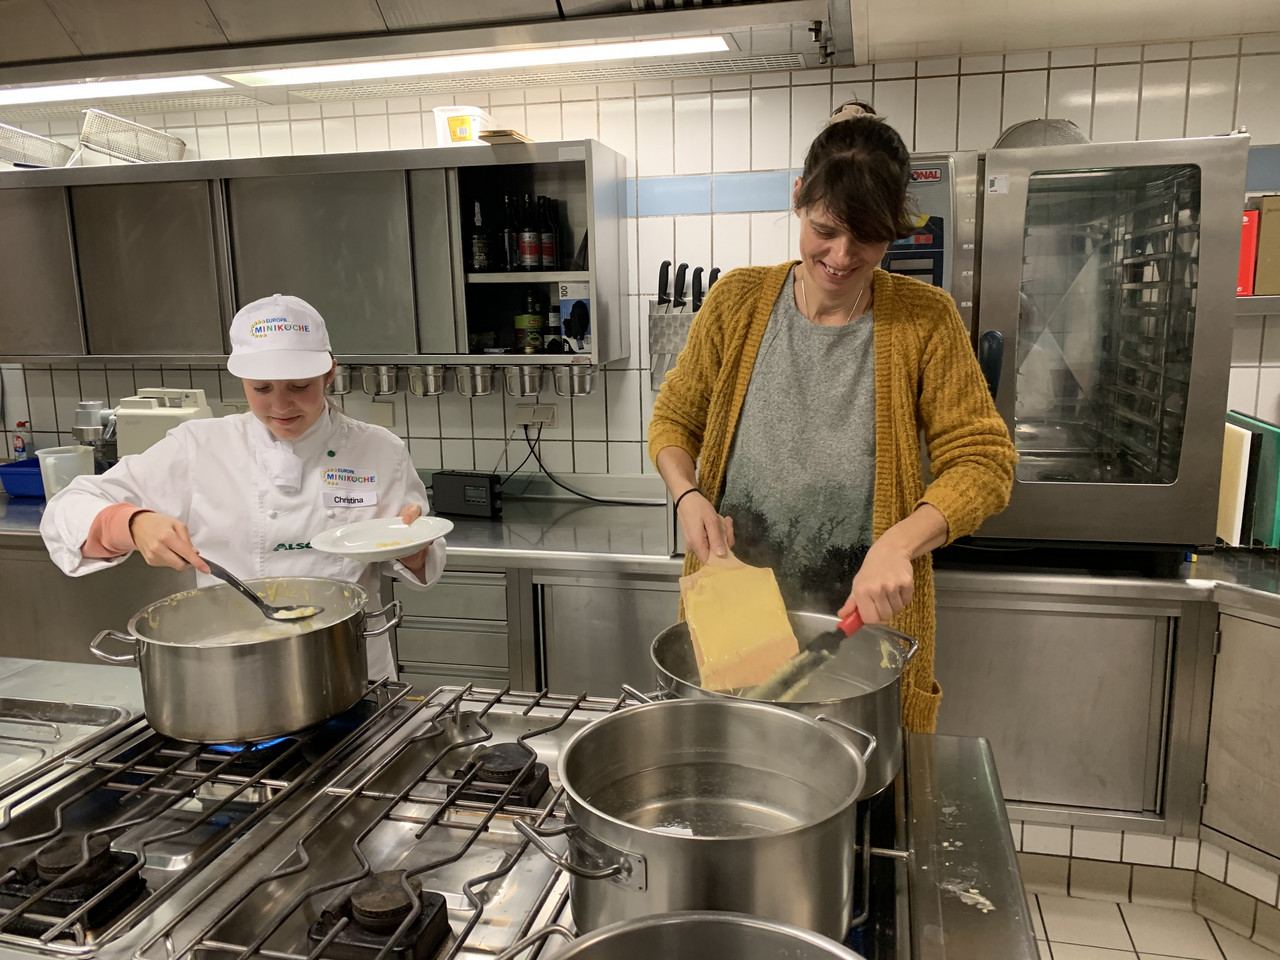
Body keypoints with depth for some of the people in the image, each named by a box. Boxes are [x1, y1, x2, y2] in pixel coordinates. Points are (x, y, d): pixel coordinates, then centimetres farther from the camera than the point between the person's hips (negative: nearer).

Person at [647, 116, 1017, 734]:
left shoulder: (923, 320, -7)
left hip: (865, 621, -1)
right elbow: (673, 420, 6)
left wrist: (899, 542, -24)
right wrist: (688, 496, -14)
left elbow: (983, 461, -8)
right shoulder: (738, 301, -3)